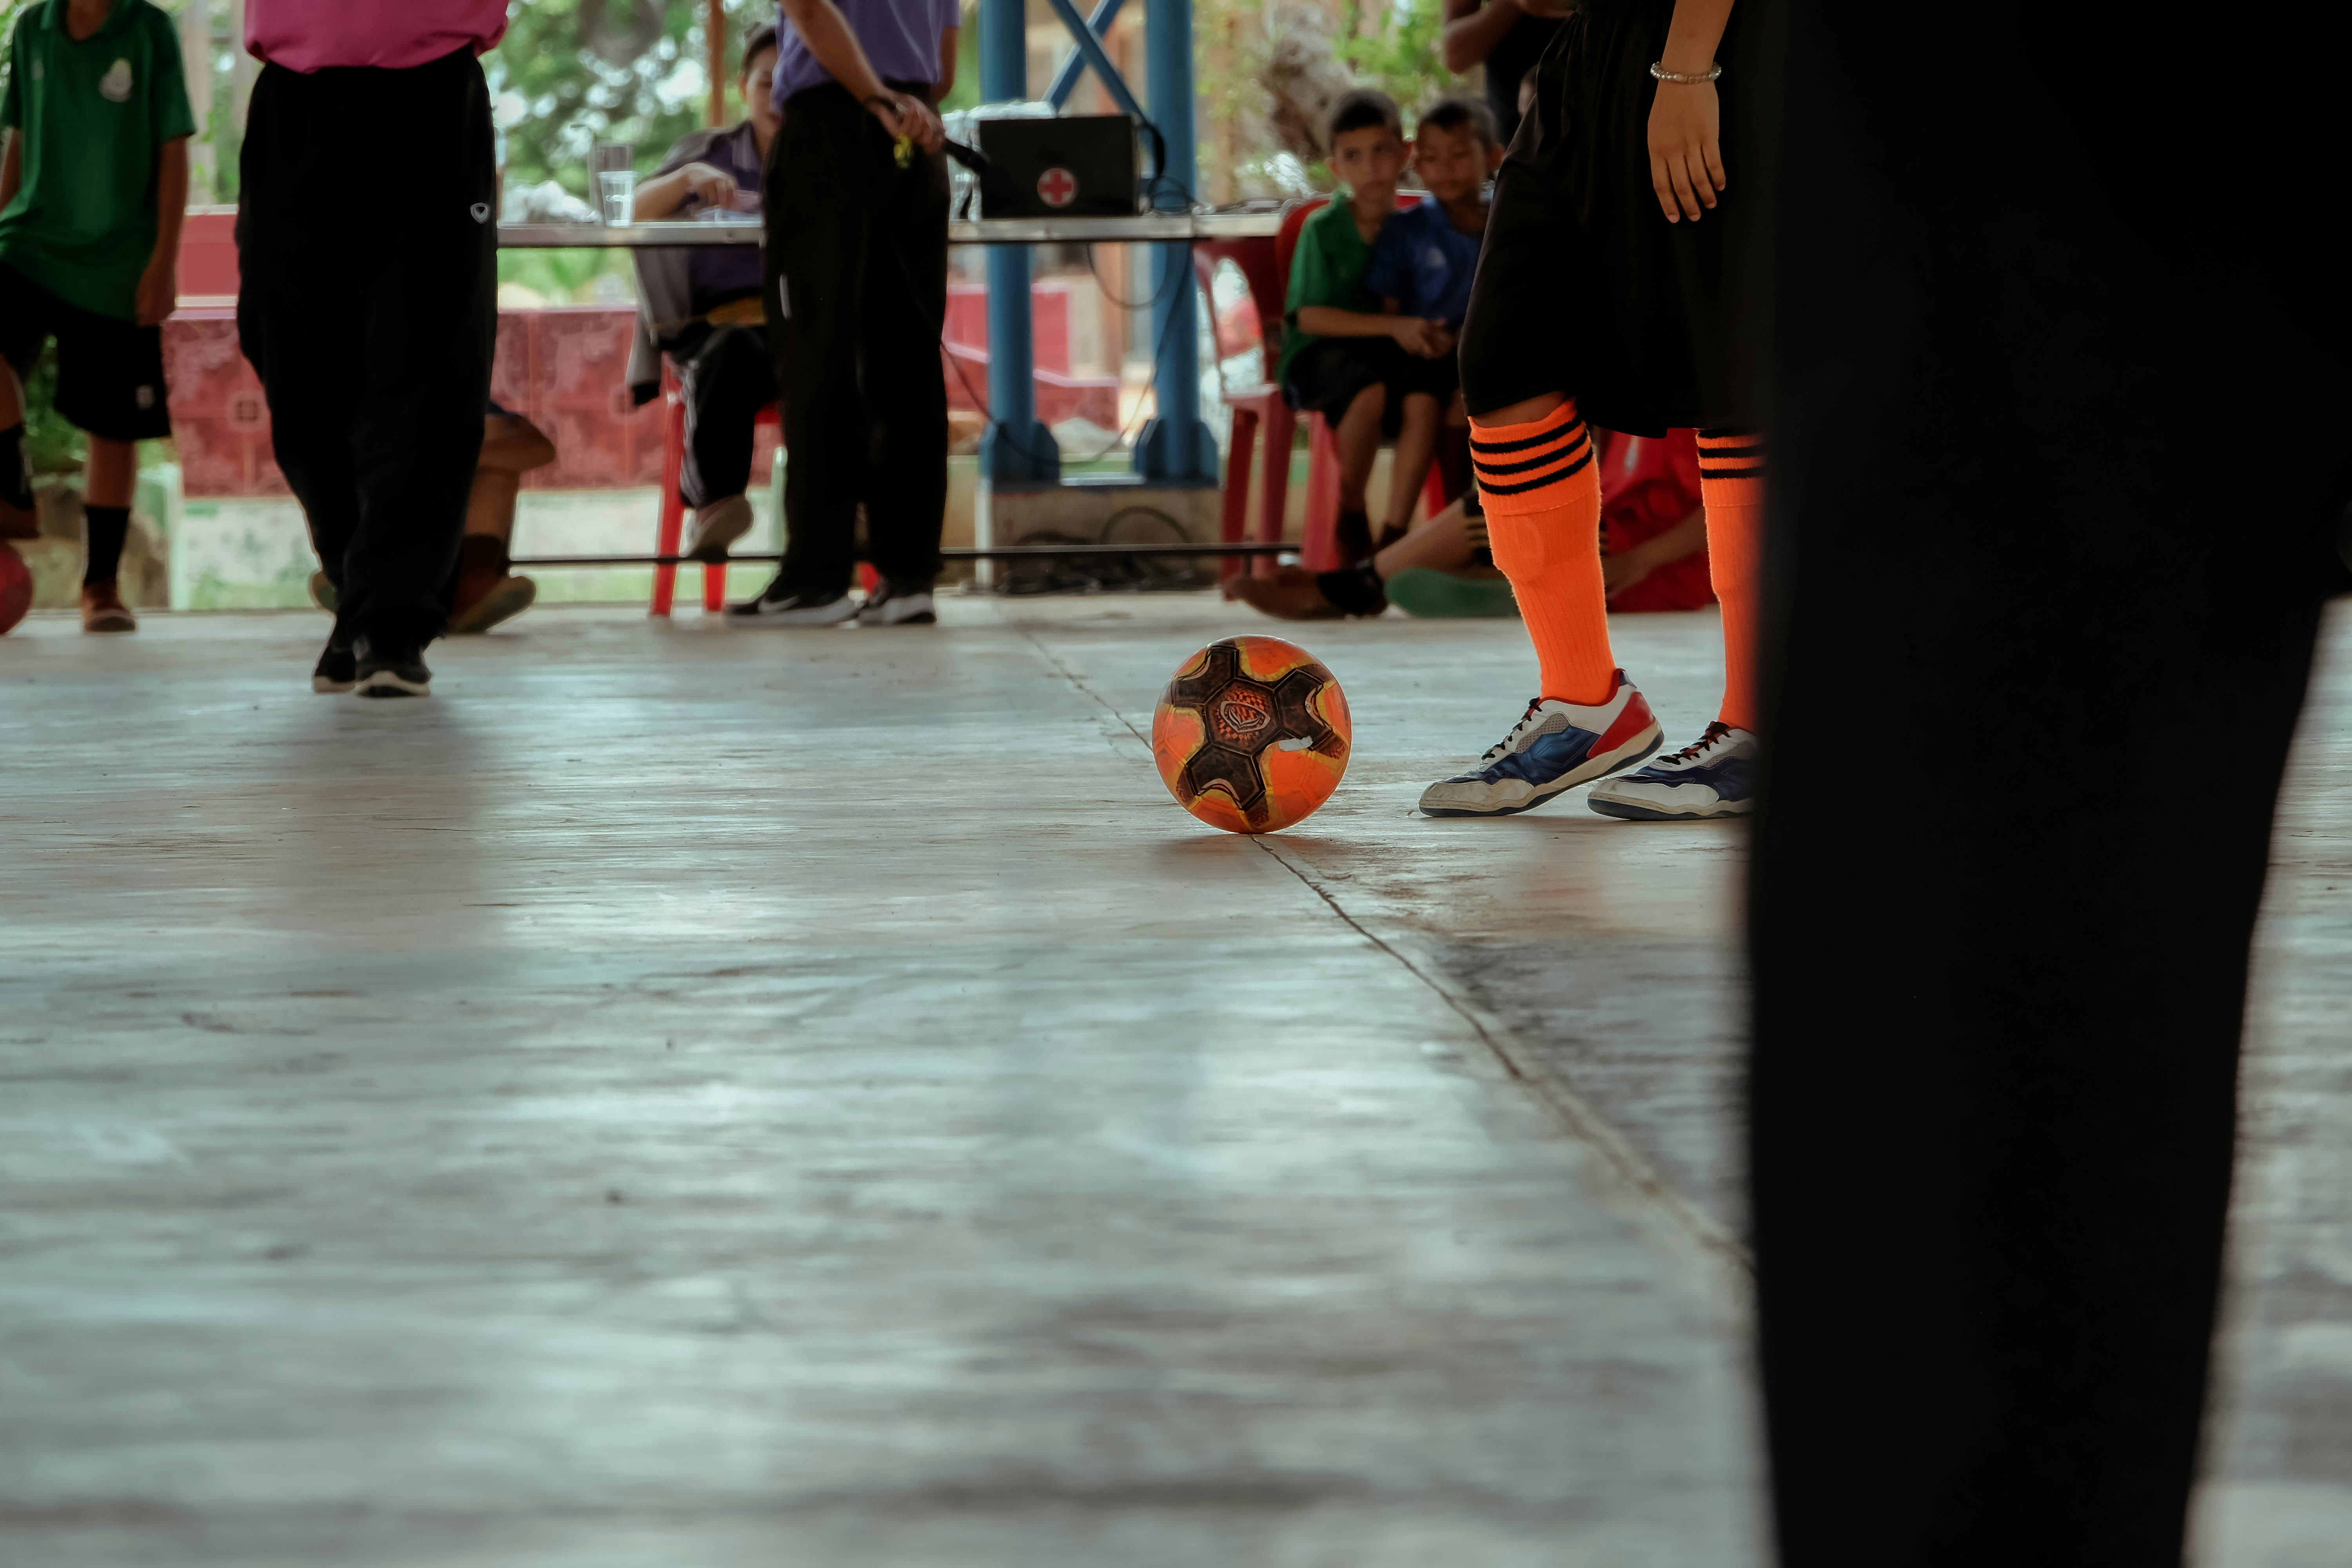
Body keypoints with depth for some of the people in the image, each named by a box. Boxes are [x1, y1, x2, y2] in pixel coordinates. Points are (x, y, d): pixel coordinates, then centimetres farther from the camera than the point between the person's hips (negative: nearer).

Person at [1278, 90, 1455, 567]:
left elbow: (1406, 310, 10)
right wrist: (1393, 327, -21)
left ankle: (1394, 533, -23)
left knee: (1425, 398, -30)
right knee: (1371, 391, -36)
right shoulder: (1323, 228, -6)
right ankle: (1350, 511, -12)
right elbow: (1311, 316, -12)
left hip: (1384, 353, 3)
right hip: (1318, 355, -3)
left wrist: (1431, 336, -16)